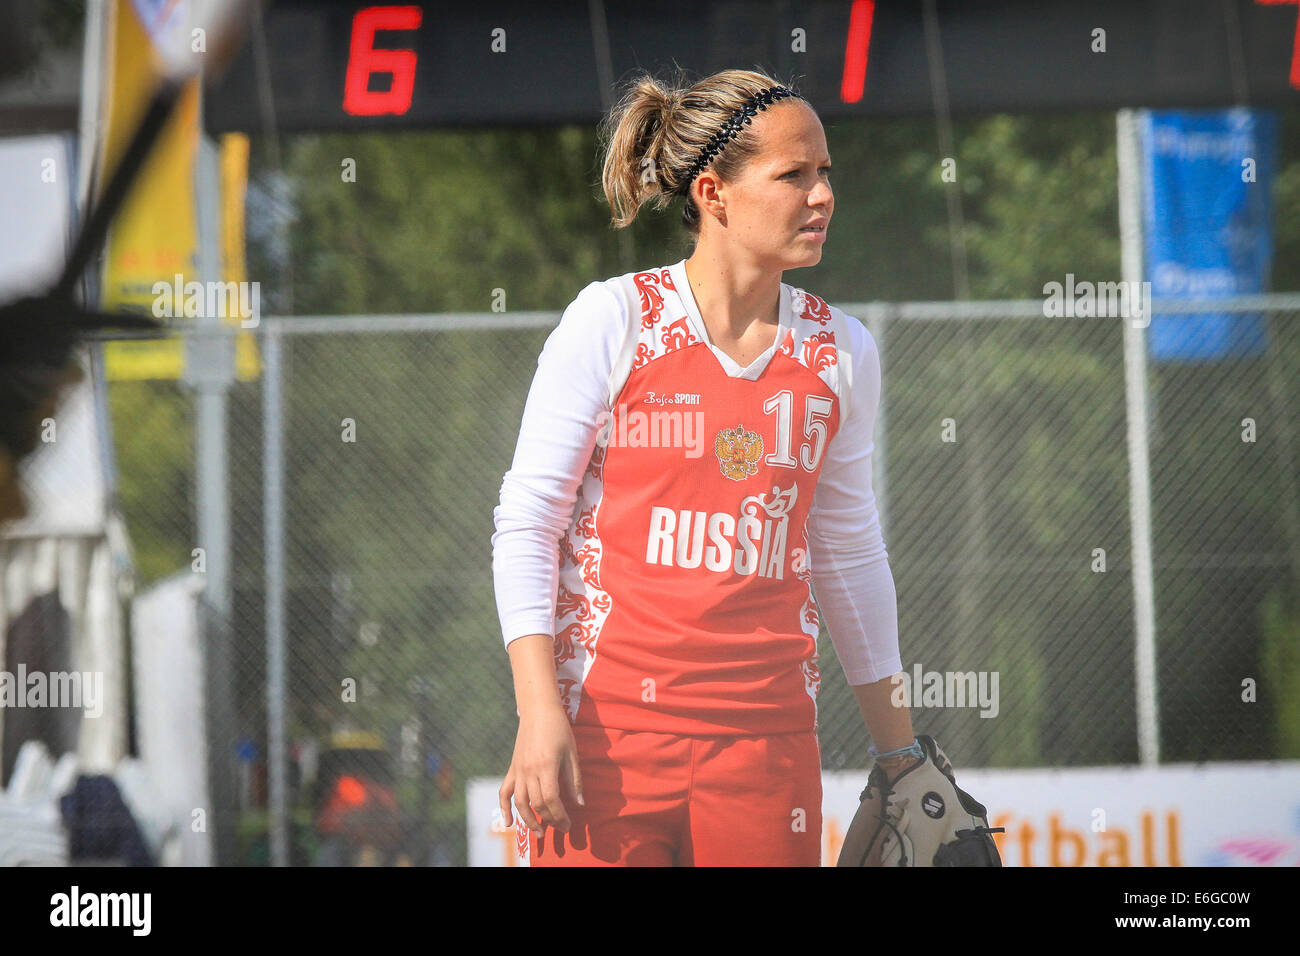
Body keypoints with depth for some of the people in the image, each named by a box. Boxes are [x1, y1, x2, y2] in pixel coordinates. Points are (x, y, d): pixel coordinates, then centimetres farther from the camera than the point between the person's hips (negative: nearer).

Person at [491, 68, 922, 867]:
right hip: (608, 732, -3)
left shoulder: (843, 352, 6)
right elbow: (526, 521, -4)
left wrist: (898, 751, 18)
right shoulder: (613, 321, -4)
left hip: (769, 744, 3)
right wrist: (540, 714, -13)